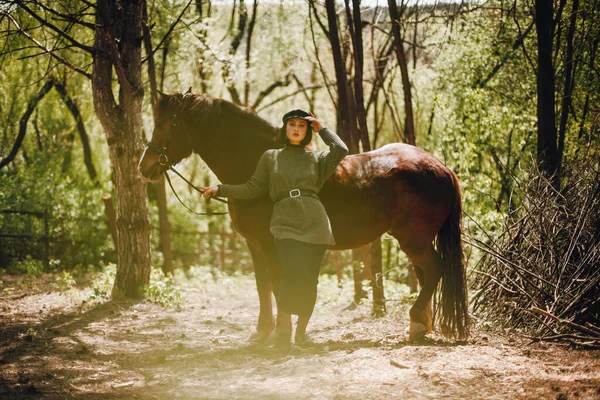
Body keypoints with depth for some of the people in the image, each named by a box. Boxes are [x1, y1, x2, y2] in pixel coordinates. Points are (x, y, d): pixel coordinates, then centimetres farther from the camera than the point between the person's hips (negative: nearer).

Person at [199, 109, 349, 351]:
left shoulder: (316, 159, 14)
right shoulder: (270, 157, 14)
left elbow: (341, 150, -3)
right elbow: (253, 188, 13)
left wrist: (321, 130, 7)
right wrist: (220, 190, 6)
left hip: (315, 224, 1)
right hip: (285, 223, -1)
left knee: (309, 278, -3)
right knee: (292, 272, -21)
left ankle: (301, 332, 13)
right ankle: (283, 331, -10)